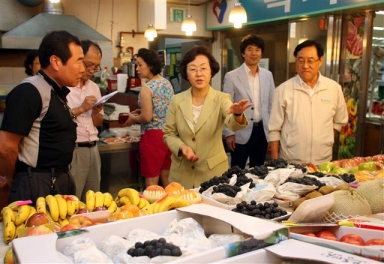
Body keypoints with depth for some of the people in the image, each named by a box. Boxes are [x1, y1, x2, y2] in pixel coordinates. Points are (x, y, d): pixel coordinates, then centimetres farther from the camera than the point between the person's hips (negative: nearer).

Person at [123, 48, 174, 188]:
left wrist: (133, 118, 1)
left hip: (154, 136, -8)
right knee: (166, 178, 17)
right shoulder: (167, 83, 9)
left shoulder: (147, 88, -15)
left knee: (151, 181, 2)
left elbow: (147, 118, -18)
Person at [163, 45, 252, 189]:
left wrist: (237, 114, -49)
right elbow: (168, 133, 4)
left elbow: (233, 124, -26)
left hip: (213, 171, -1)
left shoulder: (221, 99, -8)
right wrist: (182, 148, -15)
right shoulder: (176, 100, -1)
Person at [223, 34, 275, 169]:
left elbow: (271, 104, 11)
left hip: (262, 131, 4)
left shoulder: (268, 75, 7)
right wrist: (229, 133, -8)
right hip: (241, 132, -4)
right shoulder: (232, 76, -6)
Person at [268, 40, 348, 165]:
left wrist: (326, 140, 5)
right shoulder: (283, 89, -6)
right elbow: (274, 129, -4)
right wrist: (275, 162, -6)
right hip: (290, 163, -2)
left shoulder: (334, 88, 1)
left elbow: (339, 121, 16)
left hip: (322, 162, 2)